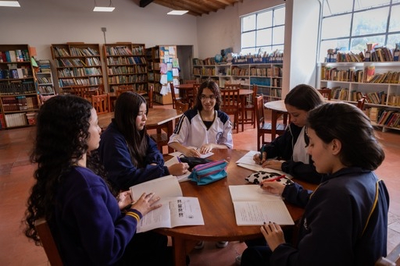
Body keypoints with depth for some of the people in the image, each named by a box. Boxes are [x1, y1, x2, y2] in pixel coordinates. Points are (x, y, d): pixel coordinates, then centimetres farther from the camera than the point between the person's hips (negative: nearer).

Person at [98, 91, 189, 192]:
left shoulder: (136, 129, 0)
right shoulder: (113, 139, -24)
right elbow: (127, 177, -29)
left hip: (143, 183, 7)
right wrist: (167, 171, -34)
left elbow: (152, 148, 8)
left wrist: (154, 164, -16)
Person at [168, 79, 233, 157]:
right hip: (190, 158, -1)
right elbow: (173, 141, -9)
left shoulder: (224, 119, 1)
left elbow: (228, 146, 4)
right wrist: (186, 150, -29)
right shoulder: (189, 116, -5)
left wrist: (212, 146, -15)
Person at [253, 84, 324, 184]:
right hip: (291, 179, 6)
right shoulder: (297, 125, 0)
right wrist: (265, 152, -1)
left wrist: (284, 166, -20)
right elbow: (280, 143, 17)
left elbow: (319, 173, -29)